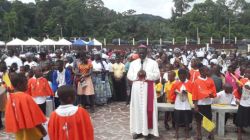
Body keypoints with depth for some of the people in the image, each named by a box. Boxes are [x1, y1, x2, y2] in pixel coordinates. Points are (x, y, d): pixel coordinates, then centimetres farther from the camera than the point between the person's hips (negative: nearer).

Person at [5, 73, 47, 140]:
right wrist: (43, 130, -5)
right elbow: (35, 118, -16)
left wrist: (16, 130, 16)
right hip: (32, 135, -6)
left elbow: (10, 119, 5)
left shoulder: (10, 98, -1)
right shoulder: (26, 97, -20)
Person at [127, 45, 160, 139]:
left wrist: (146, 74, -17)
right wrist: (137, 75, -15)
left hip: (148, 89, -2)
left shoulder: (153, 63, 1)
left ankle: (149, 130, 9)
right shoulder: (133, 63, 8)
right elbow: (129, 75, 4)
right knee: (137, 108, 5)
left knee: (148, 109, 0)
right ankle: (138, 130, 14)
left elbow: (157, 75, -5)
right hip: (136, 89, 3)